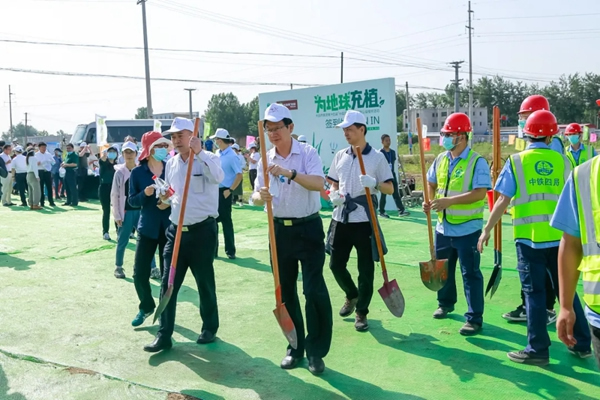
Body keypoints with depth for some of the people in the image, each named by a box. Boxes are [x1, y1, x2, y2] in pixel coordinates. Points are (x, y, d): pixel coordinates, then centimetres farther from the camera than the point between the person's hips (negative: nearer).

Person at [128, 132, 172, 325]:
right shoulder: (137, 172, -3)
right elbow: (132, 201, -1)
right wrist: (145, 194, -19)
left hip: (169, 227, 0)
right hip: (147, 228, 0)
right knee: (140, 273, 1)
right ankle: (146, 307, 27)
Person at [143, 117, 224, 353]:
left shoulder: (207, 159, -7)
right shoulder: (171, 164, 11)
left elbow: (218, 177, -30)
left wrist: (199, 152, -35)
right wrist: (165, 198, -1)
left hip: (202, 230, -5)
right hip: (176, 230, 5)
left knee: (205, 282, 8)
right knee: (168, 283, 4)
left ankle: (210, 328, 27)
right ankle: (164, 335, 13)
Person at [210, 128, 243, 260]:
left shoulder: (232, 156, -14)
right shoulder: (218, 154, 10)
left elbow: (239, 175, -20)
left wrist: (230, 190, -18)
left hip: (224, 192, -8)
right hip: (214, 191, 8)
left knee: (226, 221, -1)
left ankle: (230, 251, 10)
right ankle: (213, 250, 21)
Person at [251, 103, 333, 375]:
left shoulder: (307, 153, -7)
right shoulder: (265, 160, 5)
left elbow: (319, 183, -22)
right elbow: (256, 195, 0)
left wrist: (291, 173, -35)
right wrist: (260, 196, -24)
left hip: (308, 227, -4)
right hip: (280, 230, 5)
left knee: (314, 289, -7)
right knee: (285, 290, 11)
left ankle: (316, 350, 8)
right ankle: (295, 346, 26)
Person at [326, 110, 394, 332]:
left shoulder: (377, 157, -3)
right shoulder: (340, 156, 9)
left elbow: (390, 189, -3)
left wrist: (375, 184, -23)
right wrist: (333, 195, -4)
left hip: (365, 220, -4)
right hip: (341, 218, 4)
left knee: (365, 269, 3)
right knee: (336, 264, 8)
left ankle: (361, 313, 20)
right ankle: (352, 295, 37)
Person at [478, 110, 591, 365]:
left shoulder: (516, 161, -4)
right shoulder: (563, 161, 4)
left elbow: (503, 201, -7)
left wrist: (487, 230, 1)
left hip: (529, 237, -3)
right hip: (559, 236, 3)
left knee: (534, 292, 4)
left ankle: (538, 350, 9)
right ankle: (582, 343, 26)